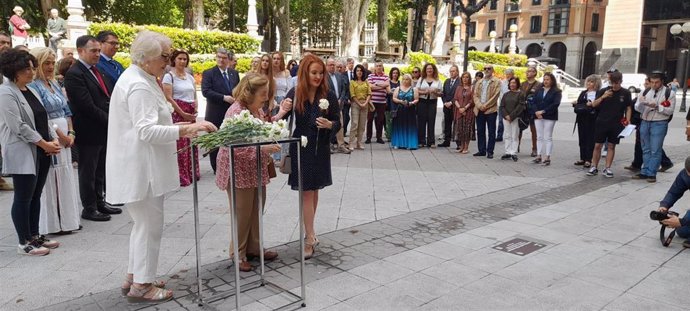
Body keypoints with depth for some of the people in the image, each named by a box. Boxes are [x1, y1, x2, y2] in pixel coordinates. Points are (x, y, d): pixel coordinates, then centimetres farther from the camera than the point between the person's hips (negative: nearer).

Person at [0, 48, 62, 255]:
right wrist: (44, 144, -15)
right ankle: (24, 243, 9)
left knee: (36, 196, 13)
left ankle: (34, 236, 23)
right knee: (23, 198, -1)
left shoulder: (31, 91, 15)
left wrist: (53, 140, 0)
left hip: (41, 152, 8)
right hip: (22, 154, -8)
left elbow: (43, 119, 15)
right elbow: (18, 126, -17)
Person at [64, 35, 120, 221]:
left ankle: (99, 202, 28)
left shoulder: (98, 70, 13)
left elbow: (109, 96, 16)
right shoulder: (74, 74, -14)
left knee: (100, 171, 16)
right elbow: (87, 106, -20)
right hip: (89, 132, -7)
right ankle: (89, 209, 15)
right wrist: (110, 120, -14)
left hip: (105, 130, 8)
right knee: (88, 172, 5)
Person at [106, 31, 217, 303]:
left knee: (143, 223, 19)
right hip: (141, 168, -11)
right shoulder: (140, 86, -19)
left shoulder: (137, 79, 14)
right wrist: (186, 129, -30)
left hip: (139, 166, 11)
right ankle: (141, 286, 11)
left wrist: (181, 130, 16)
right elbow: (147, 131, -26)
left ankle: (134, 277, 30)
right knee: (150, 225, -1)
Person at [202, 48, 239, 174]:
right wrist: (224, 98, -19)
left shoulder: (234, 73, 13)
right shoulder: (208, 73, -2)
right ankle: (216, 168, 12)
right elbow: (206, 91, -13)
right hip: (216, 115, -3)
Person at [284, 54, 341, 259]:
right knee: (306, 192, -1)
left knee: (313, 191, 12)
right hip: (300, 149, -1)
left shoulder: (328, 96, -5)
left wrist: (329, 124, -23)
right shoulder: (294, 94, -6)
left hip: (320, 149, 1)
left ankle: (309, 235, 25)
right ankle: (310, 237, 4)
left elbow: (338, 123, -2)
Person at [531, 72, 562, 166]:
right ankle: (539, 156, 10)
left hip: (549, 117, -4)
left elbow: (556, 104, -12)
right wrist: (536, 112, -12)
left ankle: (547, 157, -1)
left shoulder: (556, 92, 0)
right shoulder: (539, 90, 13)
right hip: (538, 116, 4)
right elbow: (534, 102, 6)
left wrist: (543, 111, -17)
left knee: (548, 137, -3)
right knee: (539, 137, 7)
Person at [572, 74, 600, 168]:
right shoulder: (583, 93, 17)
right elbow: (578, 105, 18)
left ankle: (588, 160, 0)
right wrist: (575, 103, -2)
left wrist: (592, 105, -23)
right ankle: (582, 158, 16)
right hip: (582, 118, 6)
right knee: (582, 138, 8)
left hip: (592, 119, -6)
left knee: (590, 139, -4)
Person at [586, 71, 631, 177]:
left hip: (616, 124, 0)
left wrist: (627, 121, -4)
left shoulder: (625, 93, 2)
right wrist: (603, 97, -18)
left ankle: (607, 168, 13)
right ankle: (594, 167, 10)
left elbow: (628, 108, 7)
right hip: (601, 123, 0)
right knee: (597, 145, 1)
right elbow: (594, 105, -2)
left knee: (611, 146, 6)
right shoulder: (603, 91, 1)